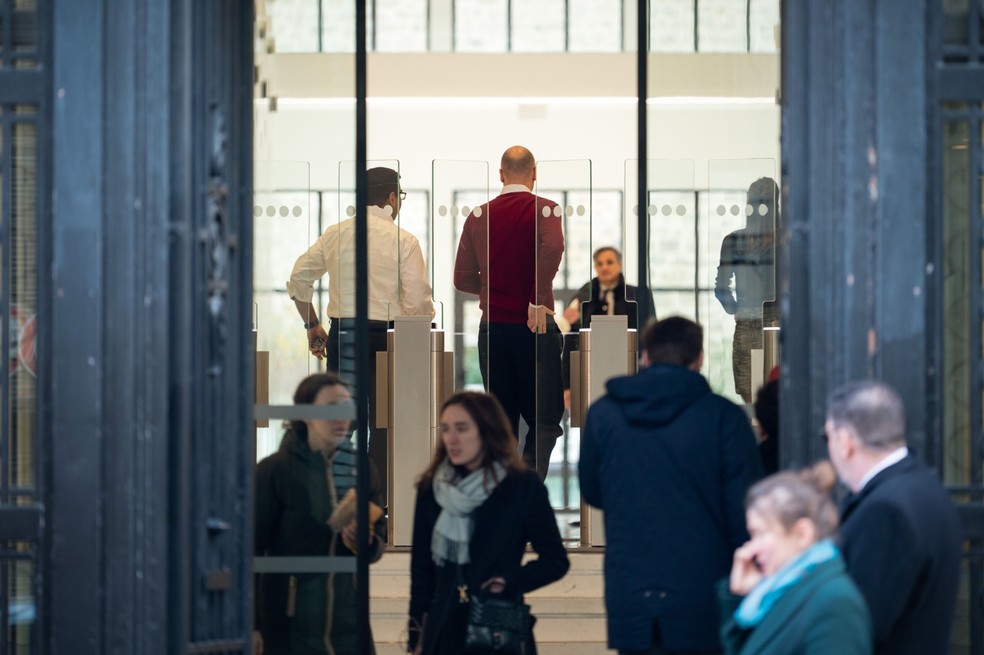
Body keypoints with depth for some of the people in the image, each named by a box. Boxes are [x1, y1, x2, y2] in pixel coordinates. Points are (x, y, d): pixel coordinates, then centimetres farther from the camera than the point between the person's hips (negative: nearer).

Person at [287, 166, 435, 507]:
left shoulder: (335, 234, 7)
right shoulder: (403, 240, -6)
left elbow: (298, 280, 10)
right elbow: (418, 303, -11)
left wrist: (312, 325, 19)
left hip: (341, 336, 4)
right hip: (385, 337, -4)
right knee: (383, 424, 2)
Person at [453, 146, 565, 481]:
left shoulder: (479, 215, 6)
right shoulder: (544, 210, -4)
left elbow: (463, 279, 5)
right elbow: (552, 248, -25)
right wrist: (538, 301, -16)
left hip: (492, 327, 4)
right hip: (534, 326, -4)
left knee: (501, 419, 12)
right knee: (544, 418, 1)